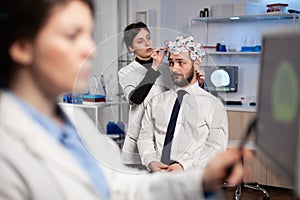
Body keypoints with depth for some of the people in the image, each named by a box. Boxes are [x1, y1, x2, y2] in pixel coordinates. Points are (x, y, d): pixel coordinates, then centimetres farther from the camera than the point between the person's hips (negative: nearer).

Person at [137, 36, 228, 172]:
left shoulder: (213, 105, 7)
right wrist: (151, 162, -6)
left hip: (191, 175, -2)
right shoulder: (156, 101, 18)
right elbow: (145, 138, 14)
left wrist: (184, 166, -13)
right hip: (157, 175, 2)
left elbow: (216, 147, -1)